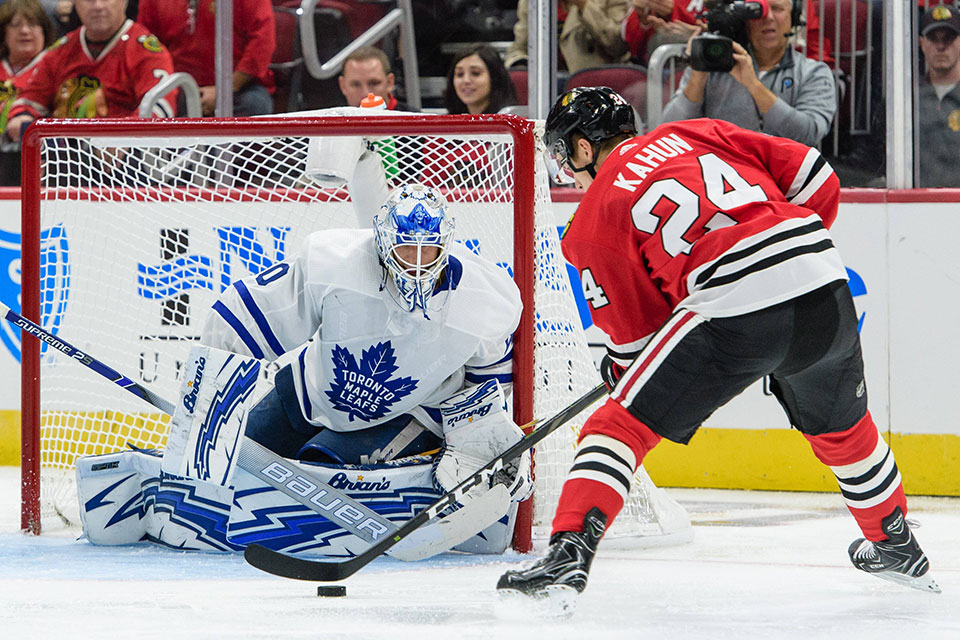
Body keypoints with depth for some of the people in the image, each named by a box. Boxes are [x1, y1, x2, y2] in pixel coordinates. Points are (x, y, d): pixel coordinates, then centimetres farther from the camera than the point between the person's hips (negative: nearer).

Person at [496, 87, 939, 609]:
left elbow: (634, 333, 11)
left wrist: (619, 369, 31)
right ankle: (895, 545, 48)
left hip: (735, 309, -6)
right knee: (839, 425, 32)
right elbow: (815, 180, 18)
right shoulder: (697, 134, 23)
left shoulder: (593, 218, 11)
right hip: (827, 289, 6)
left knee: (620, 424, 4)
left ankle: (568, 554, -12)